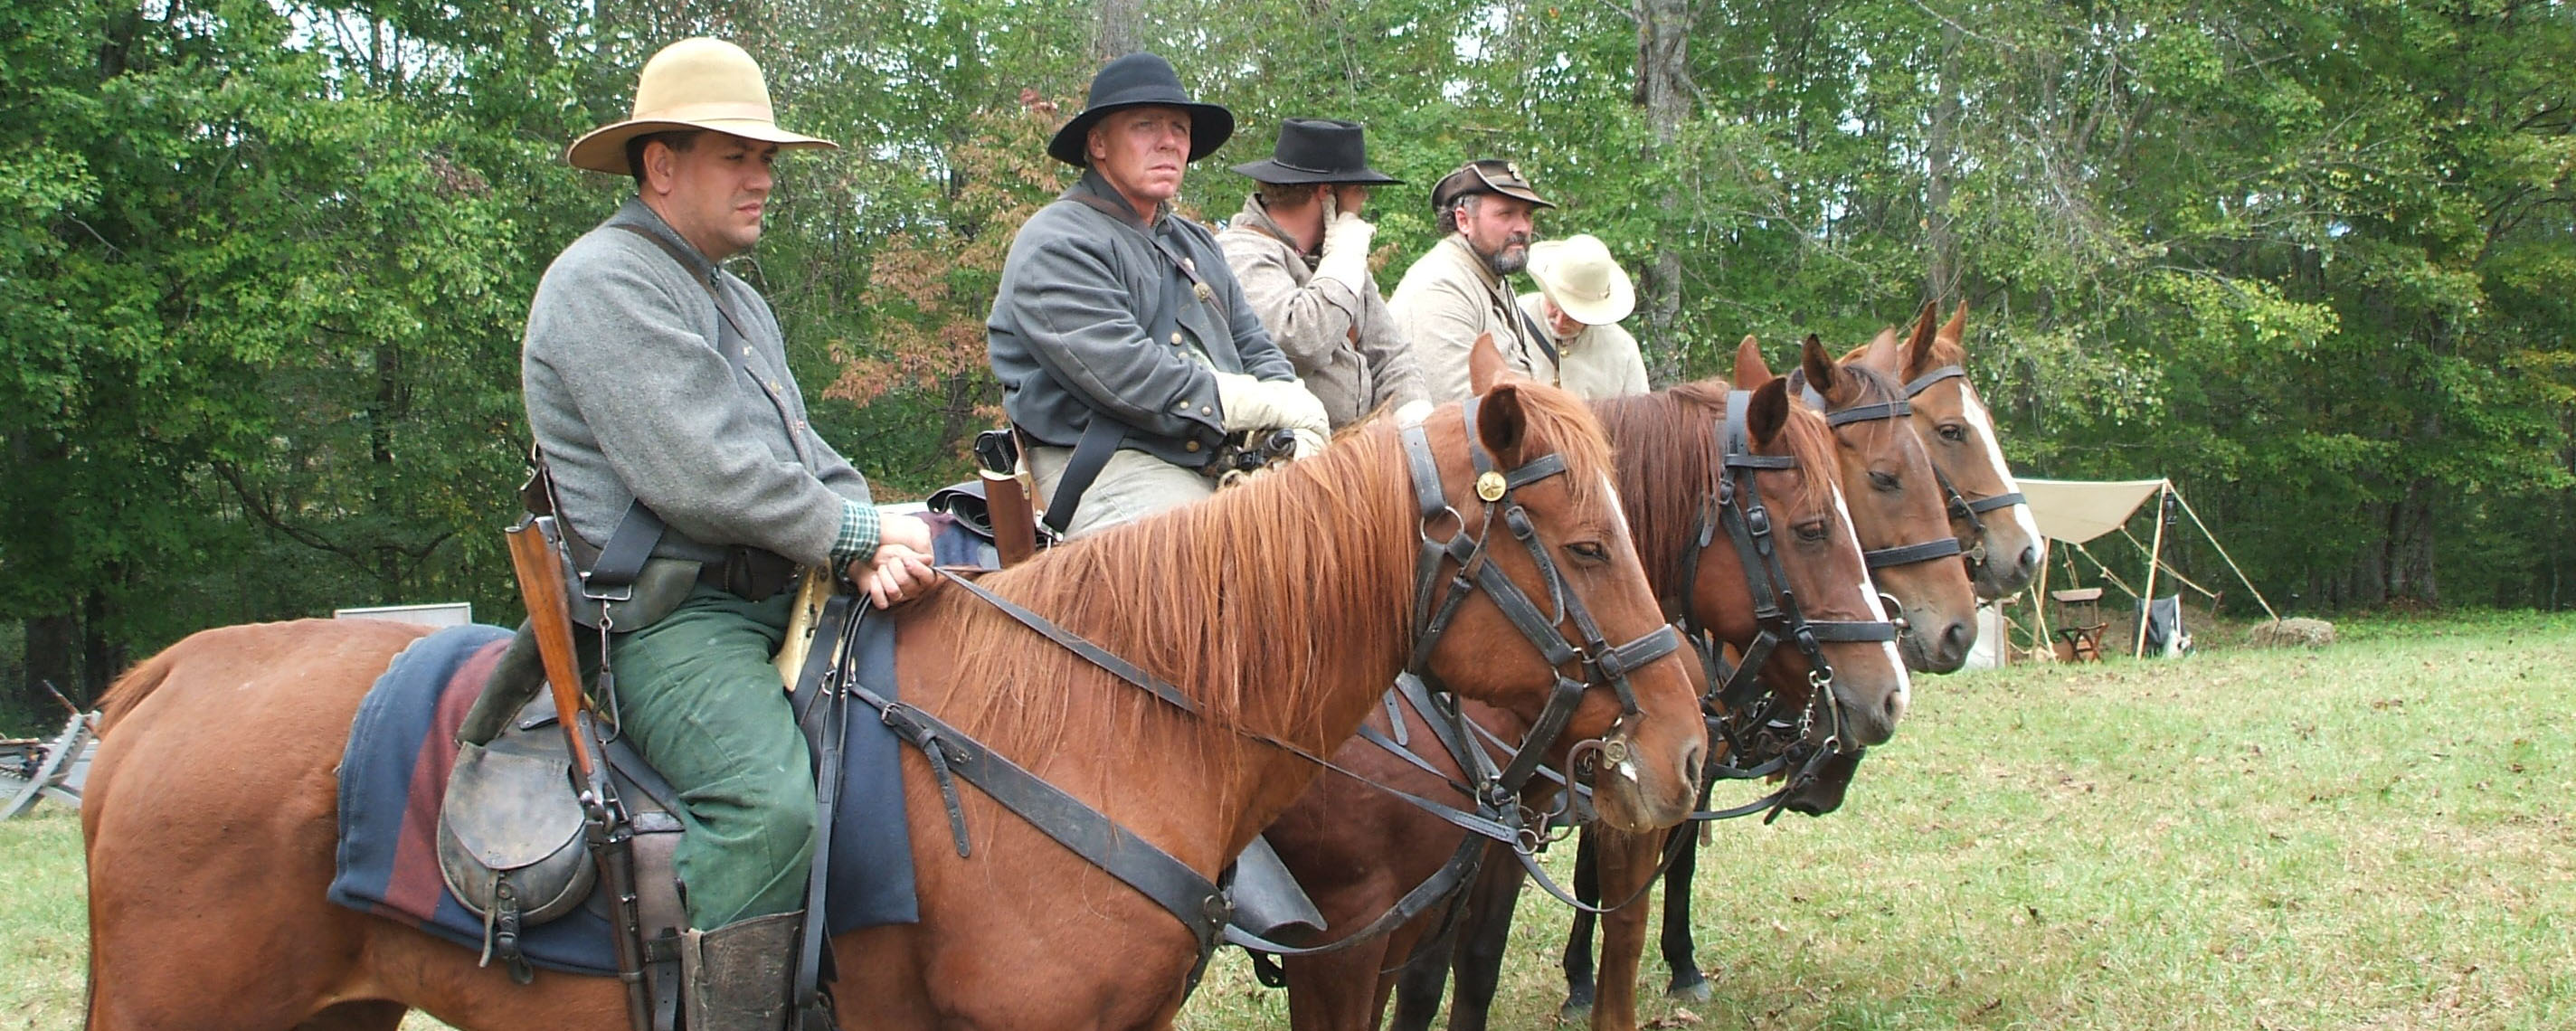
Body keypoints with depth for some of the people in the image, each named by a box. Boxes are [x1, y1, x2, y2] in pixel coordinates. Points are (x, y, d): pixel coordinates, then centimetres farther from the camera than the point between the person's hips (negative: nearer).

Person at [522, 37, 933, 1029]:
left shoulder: (738, 300, 25)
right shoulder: (604, 282, -8)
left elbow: (805, 453, 19)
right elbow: (695, 475, -18)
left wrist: (871, 542, -4)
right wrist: (855, 536, -10)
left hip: (772, 596, 10)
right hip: (668, 613, -10)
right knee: (770, 803, -32)